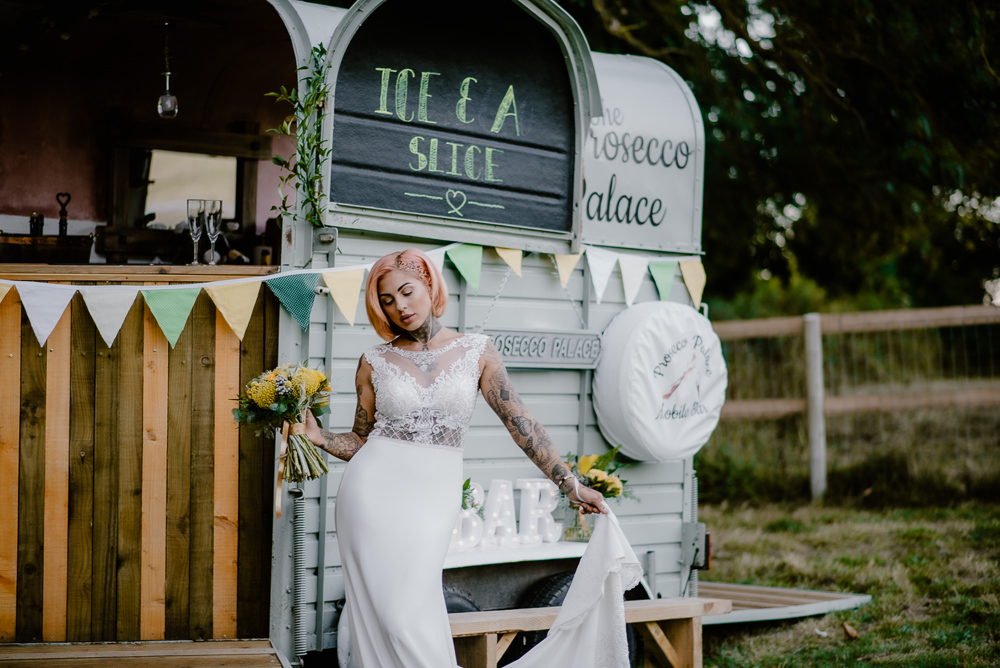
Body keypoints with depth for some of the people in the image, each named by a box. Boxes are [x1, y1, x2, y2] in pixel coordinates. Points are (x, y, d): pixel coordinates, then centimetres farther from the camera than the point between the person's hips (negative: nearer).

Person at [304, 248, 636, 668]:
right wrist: (317, 438, -6)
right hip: (374, 491, 1)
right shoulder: (375, 362, 6)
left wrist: (570, 485, 0)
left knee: (412, 612, -7)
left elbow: (520, 422, 3)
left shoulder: (476, 352, 4)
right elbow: (361, 440, 12)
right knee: (382, 610, -2)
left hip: (433, 497, 0)